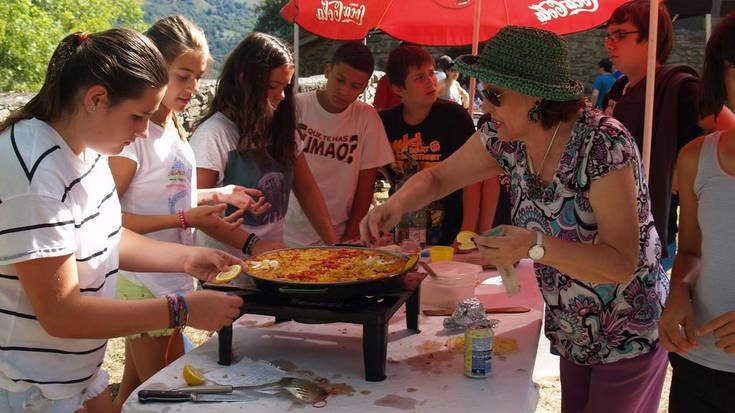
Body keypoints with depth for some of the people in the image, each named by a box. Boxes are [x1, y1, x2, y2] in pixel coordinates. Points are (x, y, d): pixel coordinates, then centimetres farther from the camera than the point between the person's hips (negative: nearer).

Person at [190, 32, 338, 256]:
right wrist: (253, 245, -21)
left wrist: (334, 245, 1)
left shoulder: (282, 128, 12)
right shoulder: (214, 134, -10)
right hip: (229, 262, -5)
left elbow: (307, 189, 11)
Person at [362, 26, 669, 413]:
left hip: (630, 336, -6)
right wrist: (397, 203, -19)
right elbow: (437, 178, 3)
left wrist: (535, 247, -42)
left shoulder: (603, 143, -27)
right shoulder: (505, 138, -8)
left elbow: (622, 264, -28)